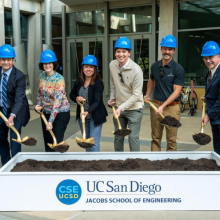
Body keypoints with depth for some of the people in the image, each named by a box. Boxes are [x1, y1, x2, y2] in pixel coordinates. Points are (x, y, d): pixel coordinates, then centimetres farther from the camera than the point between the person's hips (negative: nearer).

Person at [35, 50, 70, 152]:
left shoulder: (59, 79, -21)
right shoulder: (42, 76, 0)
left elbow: (57, 101, -25)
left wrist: (51, 121, -29)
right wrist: (38, 104, -4)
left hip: (60, 113, -6)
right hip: (46, 112, 6)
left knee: (57, 142, -7)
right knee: (47, 142, 14)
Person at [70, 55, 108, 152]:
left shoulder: (98, 83, -15)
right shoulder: (79, 82, 2)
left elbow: (97, 101, -23)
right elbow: (71, 94, 15)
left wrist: (88, 112, -38)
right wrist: (76, 98, -8)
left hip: (95, 117, -6)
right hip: (82, 116, 6)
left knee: (94, 143, -6)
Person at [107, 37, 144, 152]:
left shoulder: (136, 70, -22)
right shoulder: (112, 65, -5)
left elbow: (136, 95, -21)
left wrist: (121, 107, -25)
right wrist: (112, 97, 9)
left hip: (134, 109, -6)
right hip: (119, 108, 6)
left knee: (133, 137, -5)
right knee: (118, 136, 16)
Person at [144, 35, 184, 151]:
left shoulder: (178, 69, -8)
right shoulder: (155, 66, 7)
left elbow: (176, 92, -12)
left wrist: (163, 106, -20)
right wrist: (147, 95, 16)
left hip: (172, 107, -4)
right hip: (156, 105, 4)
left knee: (171, 139, 3)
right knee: (155, 138, 10)